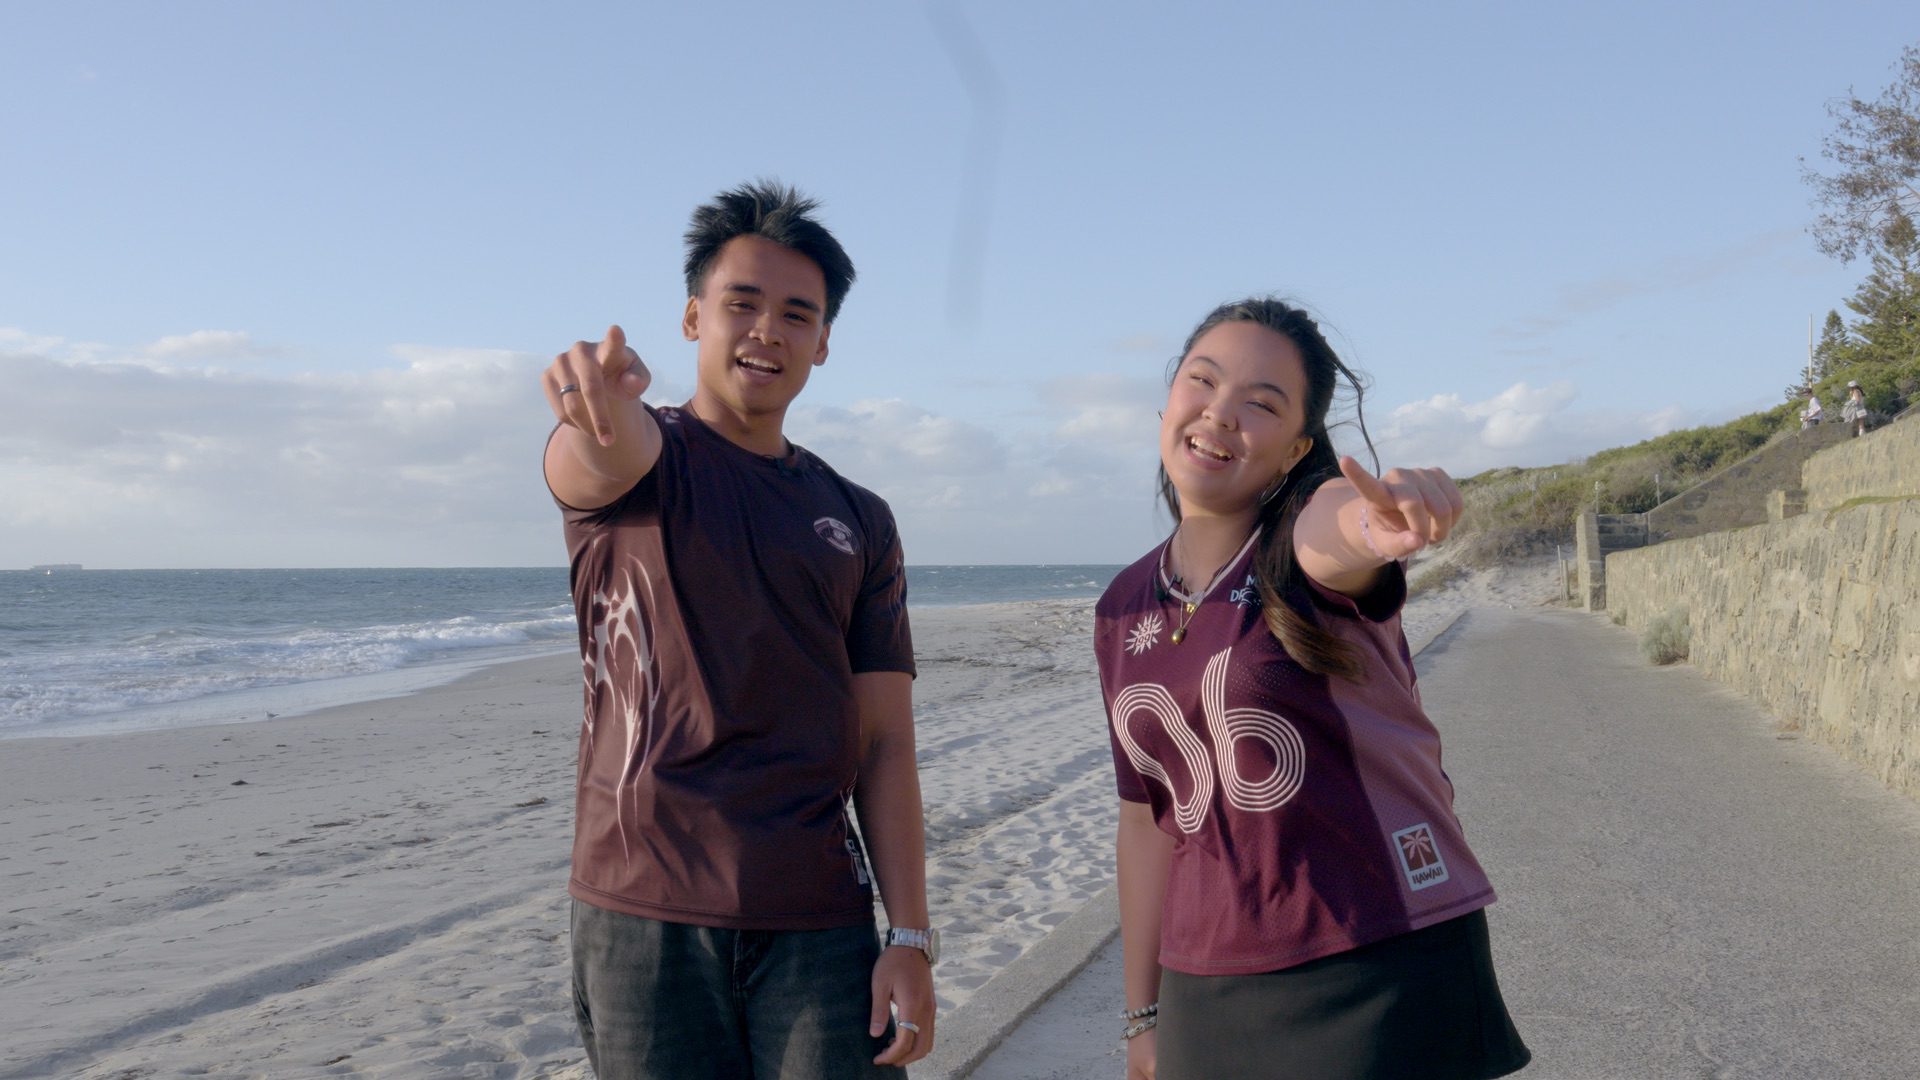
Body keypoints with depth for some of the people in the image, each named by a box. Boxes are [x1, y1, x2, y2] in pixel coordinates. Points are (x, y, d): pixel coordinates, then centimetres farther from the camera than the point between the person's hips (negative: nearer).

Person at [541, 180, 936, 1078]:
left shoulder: (861, 523, 10)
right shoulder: (643, 456, 2)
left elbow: (885, 742, 4)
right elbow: (597, 461, -25)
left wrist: (911, 935, -4)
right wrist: (597, 401, -49)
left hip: (819, 919, 2)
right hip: (644, 913, -2)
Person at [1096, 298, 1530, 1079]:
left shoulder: (1311, 533, -9)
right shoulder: (1124, 611, 4)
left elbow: (1339, 527, -35)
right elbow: (1149, 817, 8)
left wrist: (1387, 517, -57)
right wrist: (1142, 1017, 11)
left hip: (1386, 977, -4)